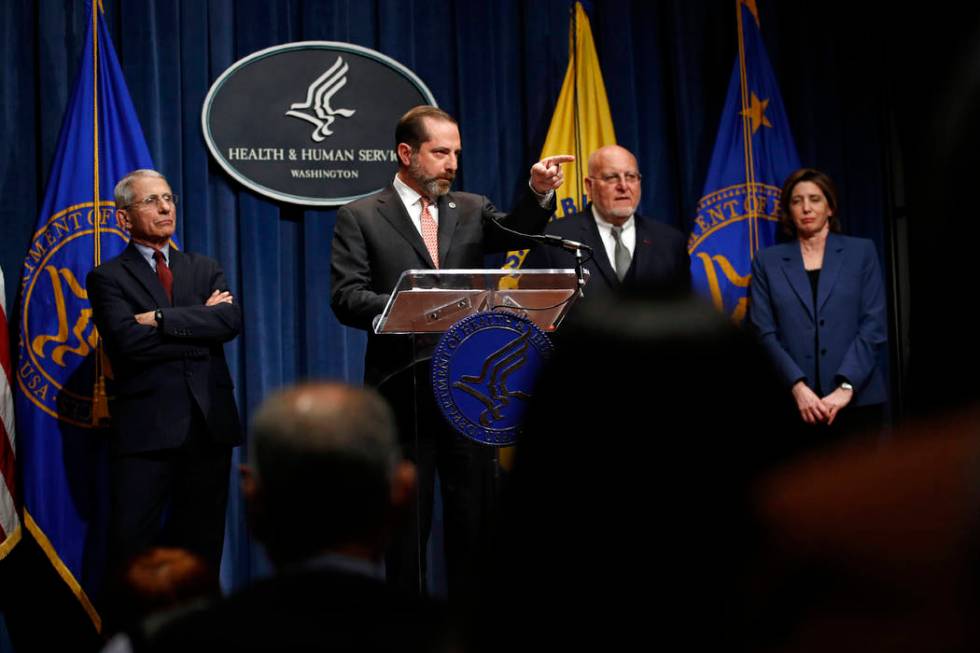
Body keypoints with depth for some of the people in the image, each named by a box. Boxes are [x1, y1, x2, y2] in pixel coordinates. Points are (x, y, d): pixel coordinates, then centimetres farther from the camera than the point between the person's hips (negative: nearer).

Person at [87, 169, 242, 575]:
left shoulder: (205, 270, 16)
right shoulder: (108, 278, 4)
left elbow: (231, 321, -3)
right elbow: (128, 341, -13)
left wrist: (161, 319, -11)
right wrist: (201, 323, -6)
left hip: (209, 424, 4)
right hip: (146, 430, -4)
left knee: (201, 548, 9)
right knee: (131, 546, -5)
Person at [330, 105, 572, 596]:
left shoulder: (471, 209, 15)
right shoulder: (360, 217, 4)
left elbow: (516, 231, -4)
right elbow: (346, 298, -6)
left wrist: (539, 192, -23)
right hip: (402, 389, -3)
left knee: (476, 514, 6)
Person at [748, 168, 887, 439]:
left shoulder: (861, 251, 7)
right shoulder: (767, 261, 8)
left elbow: (873, 325, 0)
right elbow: (764, 332, 1)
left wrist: (846, 386, -11)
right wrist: (797, 387, -12)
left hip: (857, 398, 0)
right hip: (795, 403, 0)